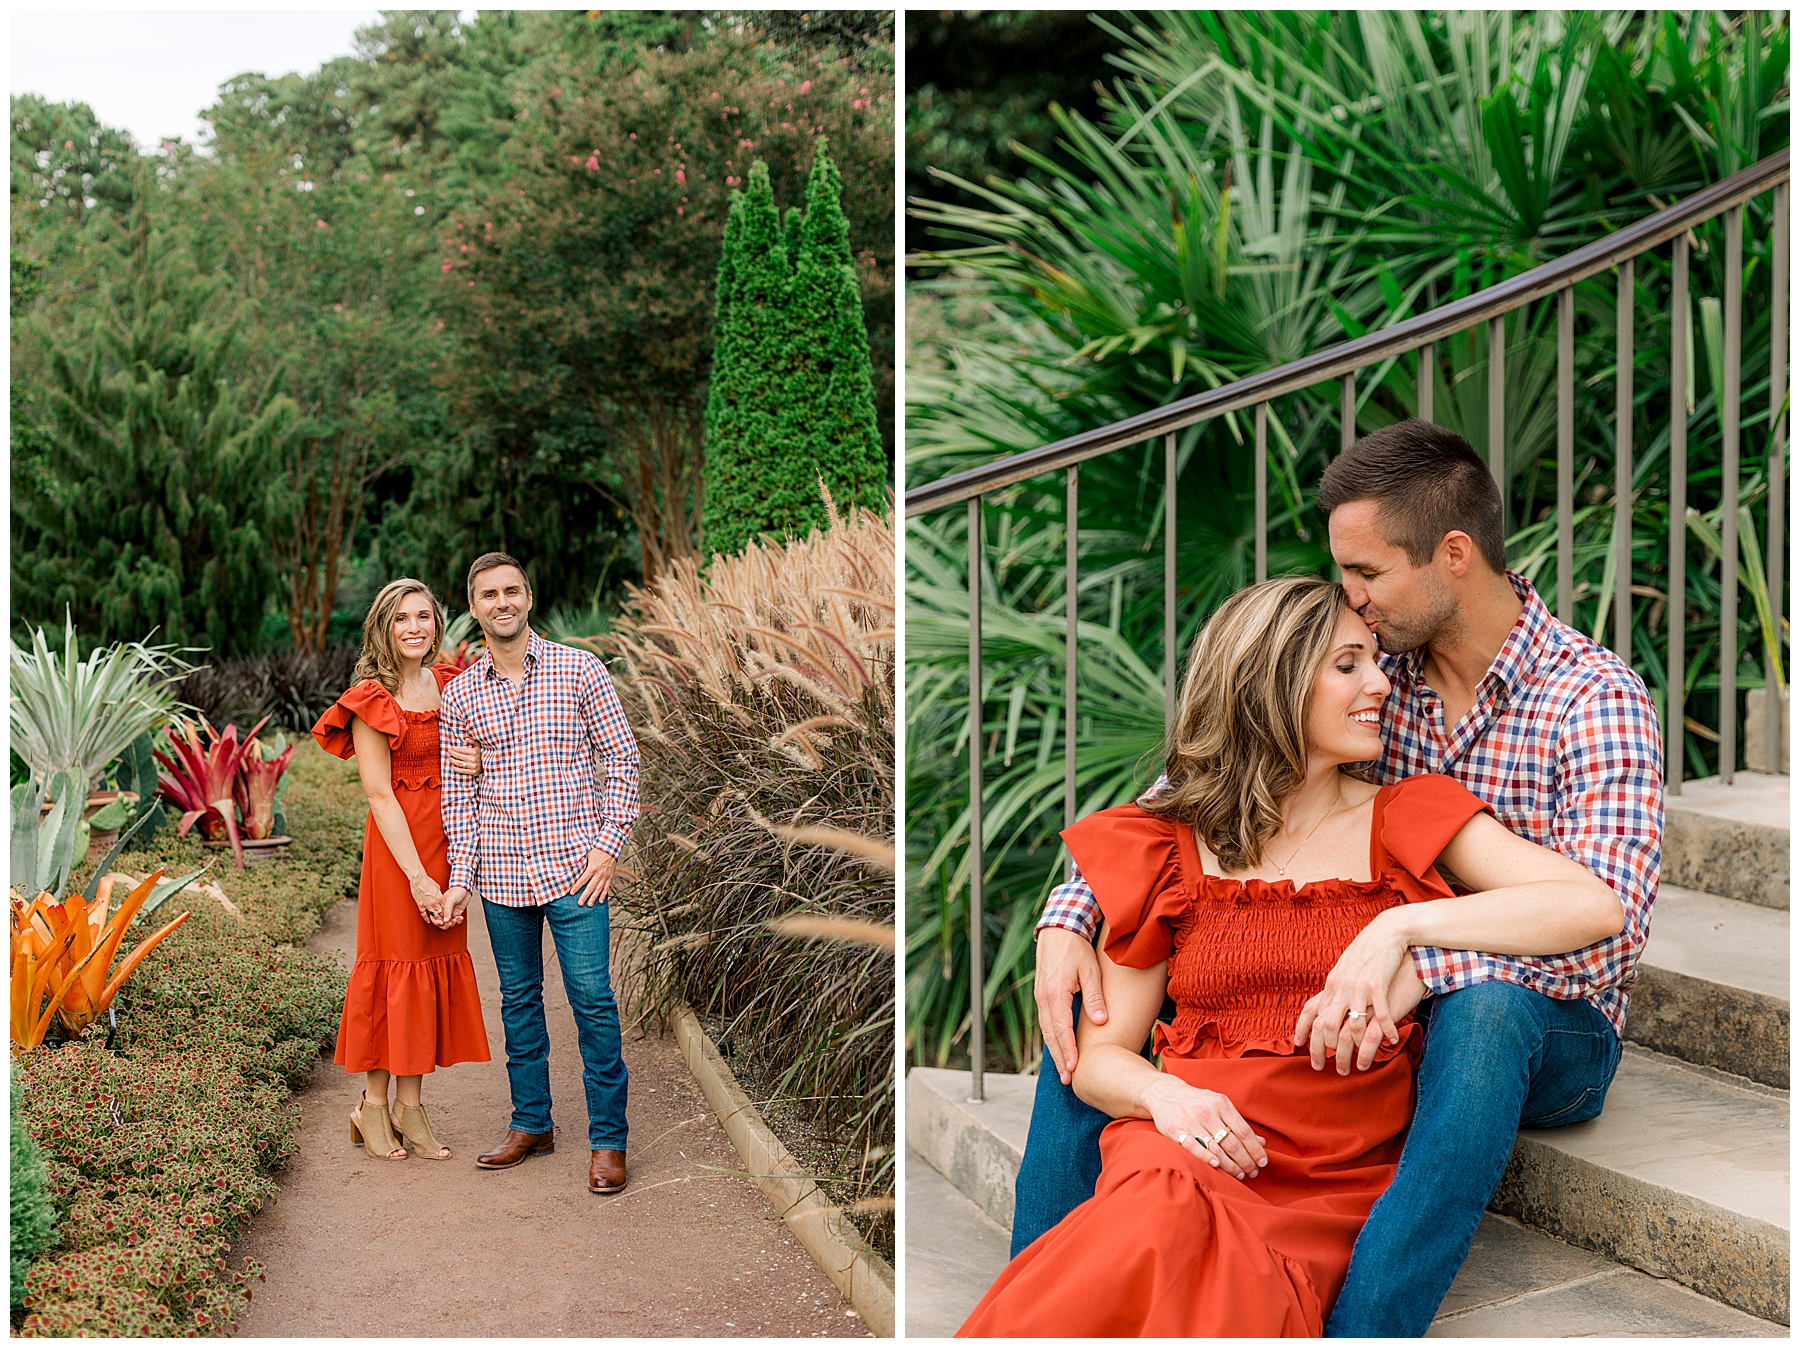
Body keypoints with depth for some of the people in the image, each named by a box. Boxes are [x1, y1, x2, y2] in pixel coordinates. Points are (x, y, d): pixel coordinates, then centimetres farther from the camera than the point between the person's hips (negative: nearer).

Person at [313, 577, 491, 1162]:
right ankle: (374, 1103, 10)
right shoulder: (371, 699, -9)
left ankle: (410, 1103, 14)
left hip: (447, 837, 6)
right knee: (395, 958, -1)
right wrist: (417, 876, -18)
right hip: (397, 843, -6)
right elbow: (379, 793, -13)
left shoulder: (449, 685, 9)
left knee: (438, 958, 7)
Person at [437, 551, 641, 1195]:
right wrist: (461, 876, 2)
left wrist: (608, 845, -7)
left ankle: (608, 1138, 5)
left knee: (592, 998, -4)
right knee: (518, 998, 12)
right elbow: (457, 793, 9)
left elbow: (622, 756, 1)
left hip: (573, 865, -3)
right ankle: (531, 1123, 25)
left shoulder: (579, 670, -1)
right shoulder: (458, 695, 7)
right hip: (501, 872, 3)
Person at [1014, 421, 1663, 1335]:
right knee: (1094, 998, -7)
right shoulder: (1371, 667, -1)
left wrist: (1403, 944, -45)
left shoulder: (1594, 700, -17)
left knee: (1485, 1009, -42)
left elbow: (1603, 915, -31)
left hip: (1546, 1029, -5)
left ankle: (1361, 1332, -42)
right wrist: (1068, 917, -15)